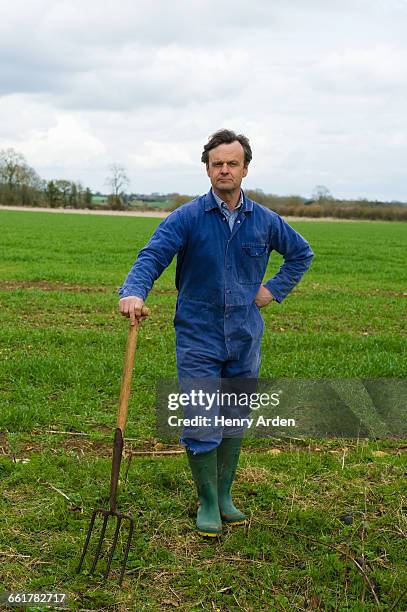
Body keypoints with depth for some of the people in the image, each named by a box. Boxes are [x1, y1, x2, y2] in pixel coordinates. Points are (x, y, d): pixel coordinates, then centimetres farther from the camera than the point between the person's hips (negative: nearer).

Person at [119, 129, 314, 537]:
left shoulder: (264, 221, 3)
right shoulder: (187, 217, -8)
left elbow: (301, 253, 19)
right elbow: (153, 255, -21)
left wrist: (274, 289, 7)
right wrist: (132, 292, -41)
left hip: (245, 339, 4)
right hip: (198, 339, -3)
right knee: (201, 426, -2)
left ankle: (225, 495, 32)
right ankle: (207, 502, 19)